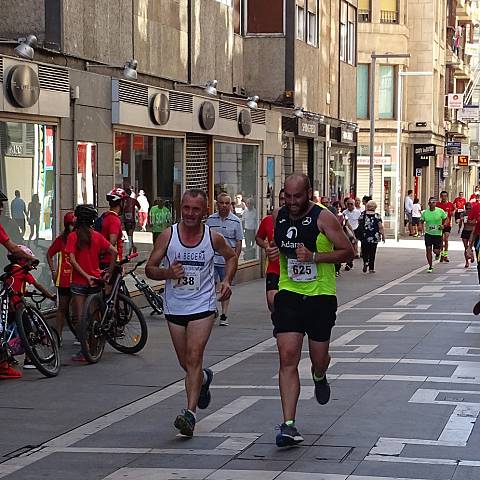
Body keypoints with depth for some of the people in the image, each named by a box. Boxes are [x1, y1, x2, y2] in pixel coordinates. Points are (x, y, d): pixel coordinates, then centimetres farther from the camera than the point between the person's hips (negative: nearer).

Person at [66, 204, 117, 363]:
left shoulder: (73, 236, -6)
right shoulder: (97, 236, 1)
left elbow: (72, 259, -15)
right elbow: (114, 252, -4)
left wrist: (86, 276, -14)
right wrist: (109, 272, 3)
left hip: (79, 282, -3)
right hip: (95, 281, 3)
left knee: (78, 317, 1)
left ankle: (84, 352, -3)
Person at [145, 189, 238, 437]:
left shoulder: (213, 238, -5)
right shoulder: (168, 235, -6)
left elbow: (231, 257, 16)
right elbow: (149, 269, -2)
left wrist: (227, 281, 0)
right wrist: (167, 273, -22)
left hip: (202, 306, -2)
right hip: (174, 306, 2)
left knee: (194, 359, -15)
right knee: (185, 363, 14)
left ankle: (190, 413, -17)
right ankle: (204, 379, 47)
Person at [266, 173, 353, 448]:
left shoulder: (323, 218, -11)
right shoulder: (279, 216, 3)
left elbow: (348, 252, -9)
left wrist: (314, 256, -20)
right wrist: (273, 252, 0)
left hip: (321, 295, -2)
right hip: (289, 294, 2)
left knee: (319, 357, 9)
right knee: (288, 358, -11)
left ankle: (319, 377, 50)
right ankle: (289, 426, -11)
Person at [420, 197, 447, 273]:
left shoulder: (440, 211, -7)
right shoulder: (425, 212, -2)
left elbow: (446, 219, 4)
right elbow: (421, 221, 8)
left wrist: (443, 225, -13)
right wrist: (421, 227, -12)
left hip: (437, 233, -1)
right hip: (428, 233, 1)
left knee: (436, 250, -3)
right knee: (428, 250, -6)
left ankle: (438, 252, 37)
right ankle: (430, 266, 7)